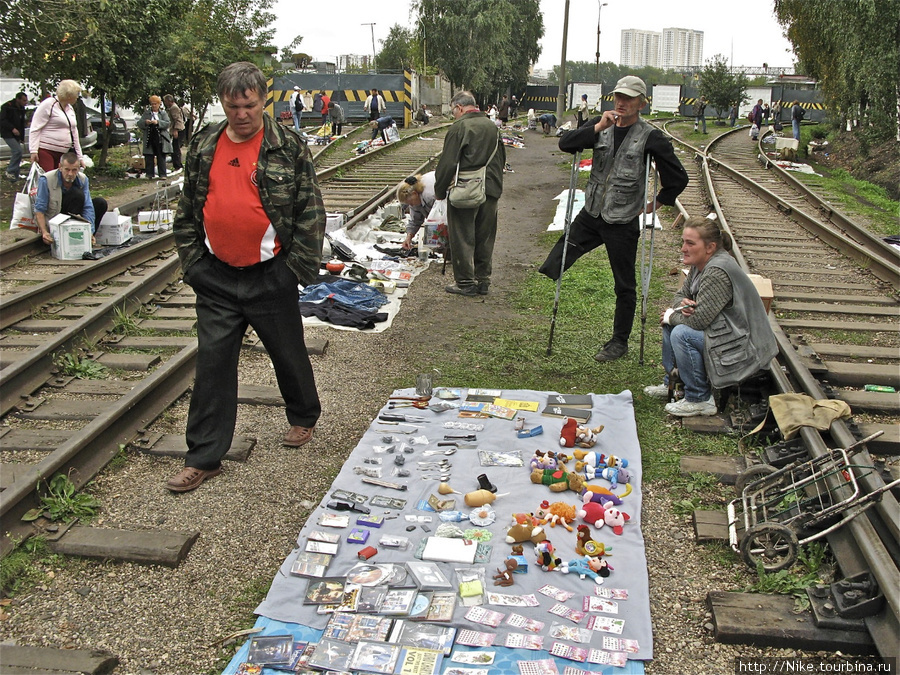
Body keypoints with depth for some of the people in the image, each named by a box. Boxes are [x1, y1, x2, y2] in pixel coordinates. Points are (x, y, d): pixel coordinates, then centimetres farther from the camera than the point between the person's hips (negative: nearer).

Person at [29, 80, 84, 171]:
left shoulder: (70, 109, 19)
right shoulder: (48, 105, -6)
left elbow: (74, 134, 24)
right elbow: (35, 129, -9)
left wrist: (79, 157, 21)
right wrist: (34, 151, -17)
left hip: (62, 154, 8)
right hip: (45, 151, -8)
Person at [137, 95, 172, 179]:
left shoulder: (163, 113, 8)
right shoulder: (146, 112, 11)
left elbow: (168, 123, -5)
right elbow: (139, 124, 7)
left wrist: (158, 122, -19)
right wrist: (145, 122, -15)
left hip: (160, 138, -1)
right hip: (149, 139, 2)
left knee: (161, 157, 0)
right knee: (149, 157, 2)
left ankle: (162, 174, 3)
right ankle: (149, 174, 9)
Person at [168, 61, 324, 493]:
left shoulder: (289, 148, -4)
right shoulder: (203, 146, 7)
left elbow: (311, 211, -4)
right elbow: (188, 210, 14)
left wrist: (300, 267, -9)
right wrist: (191, 260, 7)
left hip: (270, 276, -3)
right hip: (215, 278, 3)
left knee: (289, 353, 13)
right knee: (212, 363, 4)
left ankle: (304, 416, 40)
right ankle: (204, 457, 13)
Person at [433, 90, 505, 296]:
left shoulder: (460, 127, -11)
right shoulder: (492, 127, 10)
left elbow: (447, 163, -12)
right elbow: (501, 159, 19)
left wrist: (439, 191, -3)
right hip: (490, 190, 7)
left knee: (462, 238, 2)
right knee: (485, 238, 13)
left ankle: (466, 282, 6)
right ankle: (482, 280, 20)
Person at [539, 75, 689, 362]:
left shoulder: (650, 137, -9)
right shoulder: (601, 126, 3)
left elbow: (678, 178, -5)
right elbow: (565, 143, -11)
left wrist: (656, 202, 0)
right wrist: (598, 128, -20)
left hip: (622, 223, -4)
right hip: (590, 215, 4)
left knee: (624, 286, 9)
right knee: (550, 268, -6)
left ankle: (619, 342, 21)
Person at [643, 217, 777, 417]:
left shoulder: (717, 272, -27)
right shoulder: (700, 264, 3)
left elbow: (698, 319, -29)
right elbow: (681, 295, 13)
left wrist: (671, 316, -9)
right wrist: (682, 304, -13)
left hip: (742, 348, -10)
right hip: (724, 330, 10)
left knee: (682, 333, -26)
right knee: (670, 324, 11)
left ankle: (700, 400, -13)